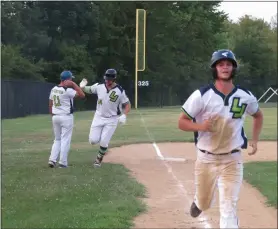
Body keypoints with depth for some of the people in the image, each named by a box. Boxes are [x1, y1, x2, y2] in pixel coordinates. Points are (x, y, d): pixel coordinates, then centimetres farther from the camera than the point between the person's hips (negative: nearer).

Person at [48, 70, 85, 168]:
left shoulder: (53, 89, 6)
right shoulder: (68, 90, -16)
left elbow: (50, 105, 11)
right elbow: (82, 95, -16)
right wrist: (74, 84, -14)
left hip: (55, 117, 7)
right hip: (66, 117, -7)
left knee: (57, 139, 17)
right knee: (65, 140, 1)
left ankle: (52, 160, 6)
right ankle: (63, 163, 2)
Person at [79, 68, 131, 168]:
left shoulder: (120, 91, -16)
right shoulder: (99, 86, -9)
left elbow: (127, 104, -7)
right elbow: (88, 90, 7)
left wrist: (124, 115, -24)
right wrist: (82, 87, -17)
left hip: (112, 119, -2)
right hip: (99, 117, 2)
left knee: (104, 142, -6)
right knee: (93, 140, -4)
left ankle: (99, 159, 22)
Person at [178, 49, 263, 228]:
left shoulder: (246, 96, -5)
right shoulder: (201, 95, -14)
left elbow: (258, 115, 17)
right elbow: (182, 122, -8)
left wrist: (255, 140, 7)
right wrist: (200, 126, -27)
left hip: (232, 160, 1)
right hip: (206, 159, 0)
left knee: (229, 208, -7)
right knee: (204, 203, 17)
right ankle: (198, 201, 54)